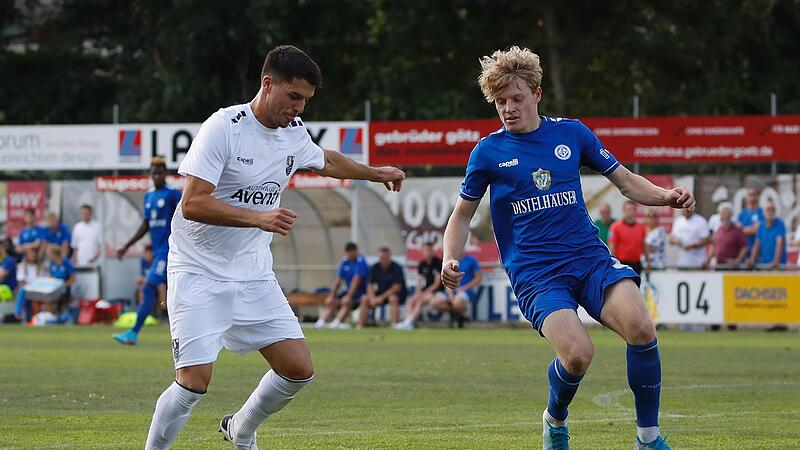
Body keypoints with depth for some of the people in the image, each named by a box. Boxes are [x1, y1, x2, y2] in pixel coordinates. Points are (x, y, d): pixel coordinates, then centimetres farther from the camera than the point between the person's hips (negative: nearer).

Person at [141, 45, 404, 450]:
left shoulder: (294, 132, 5)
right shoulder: (223, 128, -18)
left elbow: (325, 161, 29)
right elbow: (192, 203, -25)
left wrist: (376, 173, 38)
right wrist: (258, 218, -33)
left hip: (254, 275, 7)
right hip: (199, 274, -7)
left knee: (299, 368, 1)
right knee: (195, 379, -18)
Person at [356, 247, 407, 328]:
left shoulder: (396, 268, -16)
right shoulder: (374, 268, -1)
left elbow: (397, 287, -19)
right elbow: (370, 285, 0)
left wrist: (382, 297, -21)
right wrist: (373, 298, -19)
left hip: (395, 294, -5)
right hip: (381, 292, 5)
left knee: (393, 299, -37)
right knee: (365, 299, -16)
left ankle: (394, 324, -42)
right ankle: (360, 325, -16)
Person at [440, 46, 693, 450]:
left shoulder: (572, 133, 8)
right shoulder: (488, 151, 4)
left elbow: (625, 182, 16)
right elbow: (462, 213, 16)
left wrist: (666, 196, -3)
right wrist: (450, 260, -2)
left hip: (591, 258, 2)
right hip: (535, 274, -2)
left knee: (640, 327, -27)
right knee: (577, 353, -28)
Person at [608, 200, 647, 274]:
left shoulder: (641, 227, 7)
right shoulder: (616, 227, -7)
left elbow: (644, 246, 13)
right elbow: (612, 247, -8)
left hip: (636, 264, 5)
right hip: (622, 263, -5)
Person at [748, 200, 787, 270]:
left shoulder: (780, 225, -9)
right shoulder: (761, 226, 8)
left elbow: (780, 244, -20)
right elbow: (757, 245, 8)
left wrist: (776, 262, -31)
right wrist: (752, 261, -5)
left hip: (778, 265, -5)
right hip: (763, 264, 5)